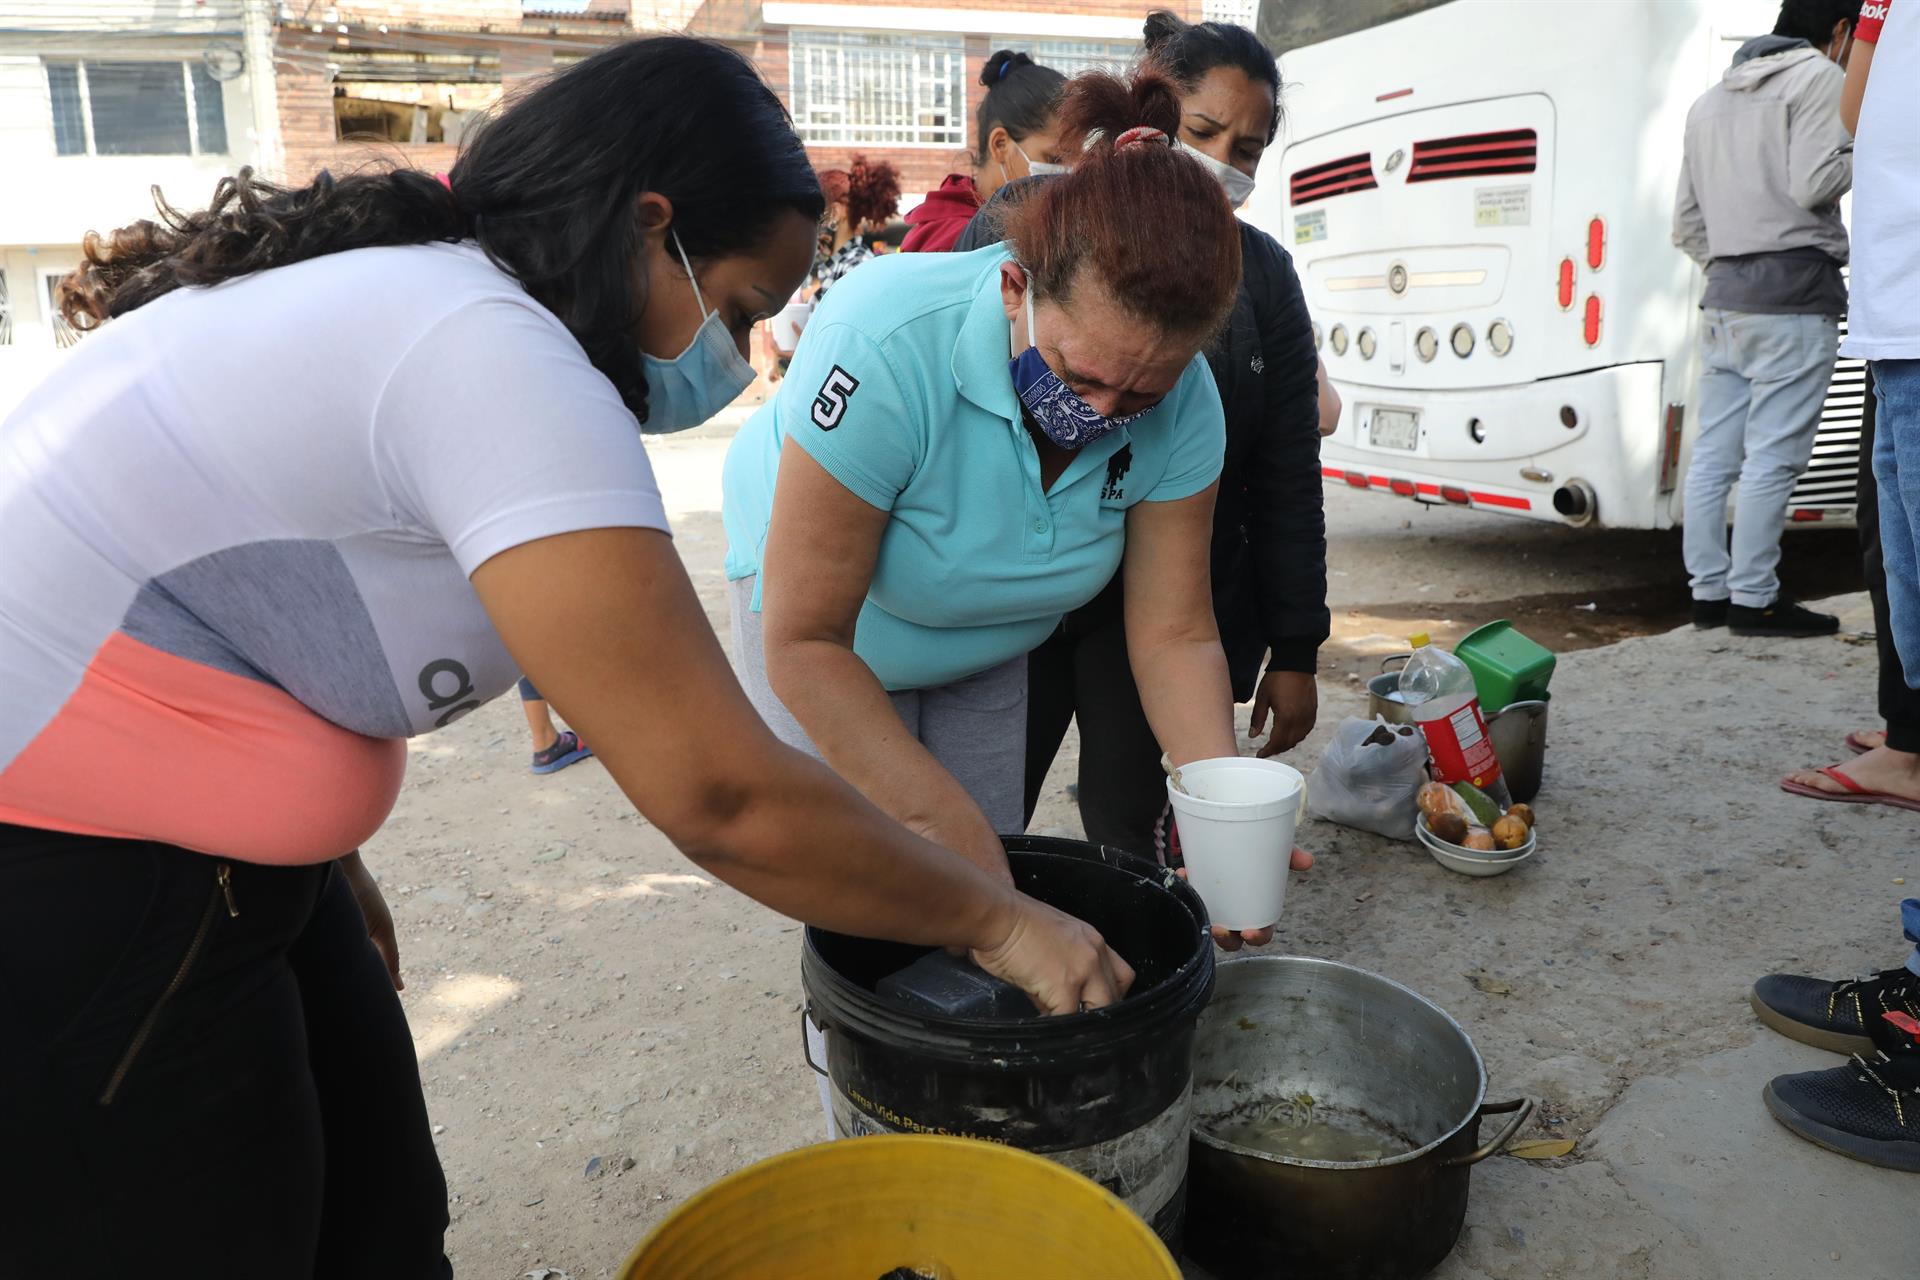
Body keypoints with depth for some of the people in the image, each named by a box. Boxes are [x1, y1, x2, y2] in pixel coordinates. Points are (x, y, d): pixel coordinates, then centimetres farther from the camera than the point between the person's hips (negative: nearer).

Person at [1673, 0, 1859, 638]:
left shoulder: (1709, 100, 23)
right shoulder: (1818, 77, -1)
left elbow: (1686, 222, 21)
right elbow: (1813, 184, -13)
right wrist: (1856, 151, 5)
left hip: (1725, 297, 8)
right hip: (1793, 294, -8)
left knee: (1714, 454, 6)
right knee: (1773, 457, -7)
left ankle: (1709, 590, 9)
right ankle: (1753, 598, -5)